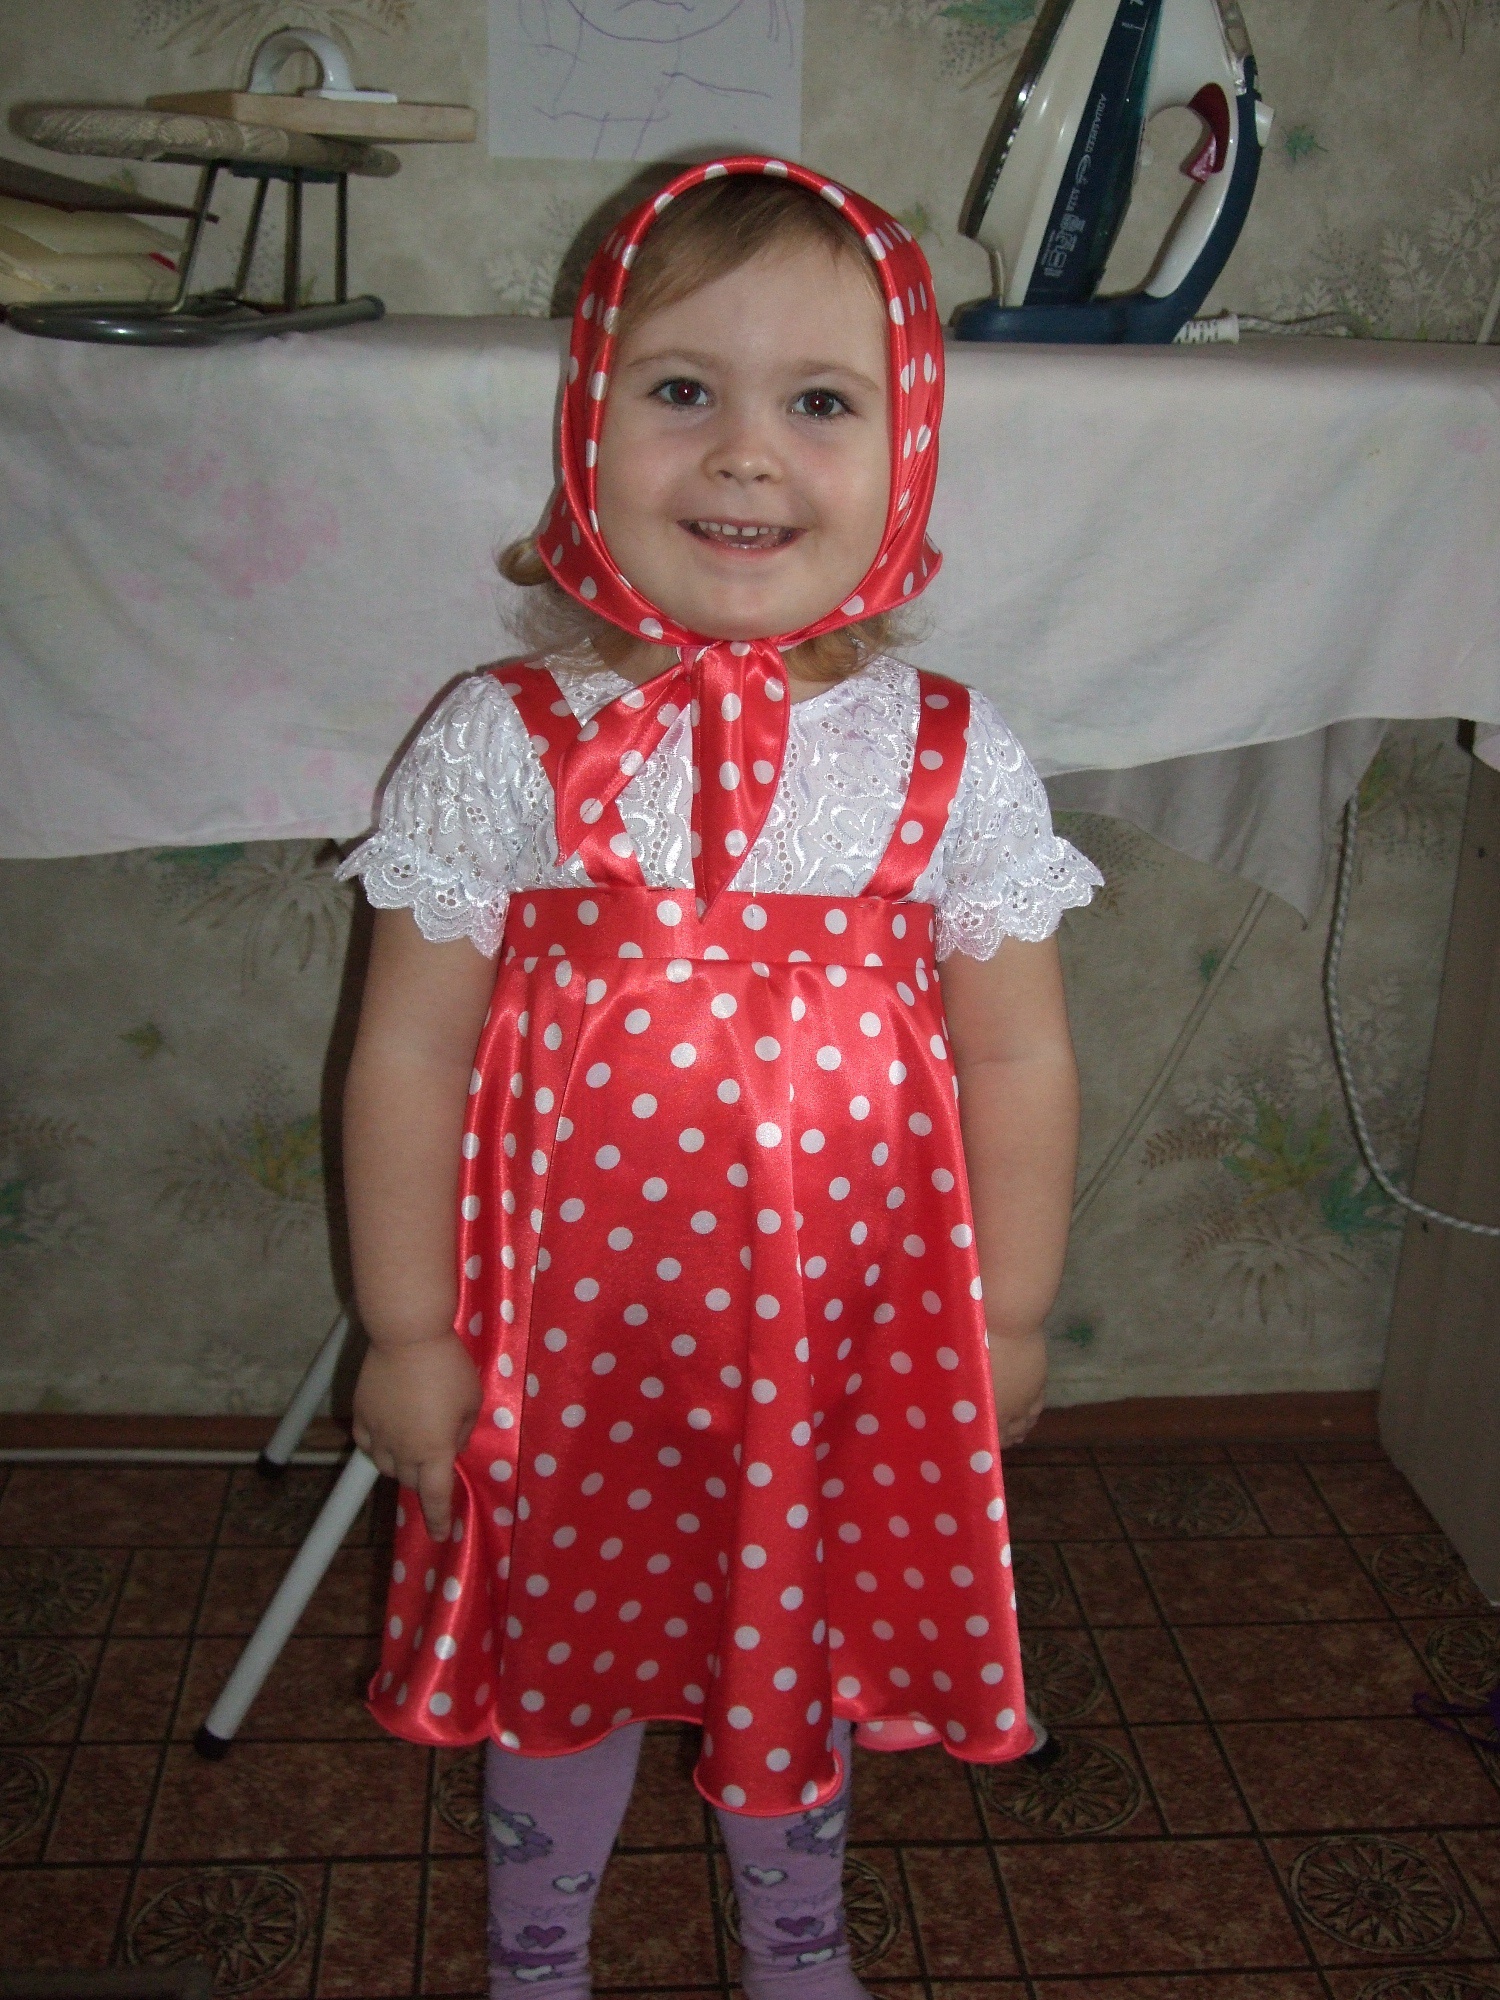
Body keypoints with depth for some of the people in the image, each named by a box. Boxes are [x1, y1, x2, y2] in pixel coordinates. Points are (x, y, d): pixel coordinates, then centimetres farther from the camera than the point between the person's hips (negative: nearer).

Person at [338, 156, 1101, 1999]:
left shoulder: (953, 764, -9)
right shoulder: (501, 748, -13)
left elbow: (1017, 1057, -2)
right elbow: (407, 1051, -8)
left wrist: (1007, 1322, 3)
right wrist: (408, 1337, -4)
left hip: (843, 1344, 2)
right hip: (570, 1334, -1)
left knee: (812, 1658, 23)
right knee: (561, 1657, 21)